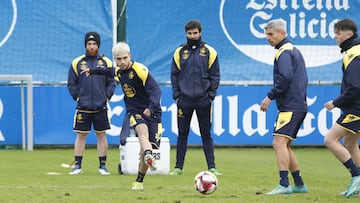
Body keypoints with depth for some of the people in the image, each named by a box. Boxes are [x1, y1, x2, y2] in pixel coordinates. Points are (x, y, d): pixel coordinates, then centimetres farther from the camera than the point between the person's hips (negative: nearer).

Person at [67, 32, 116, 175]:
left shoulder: (106, 62, 5)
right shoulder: (77, 63, 4)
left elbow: (112, 83, 8)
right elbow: (71, 83, 9)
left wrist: (107, 97, -2)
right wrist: (77, 97, 0)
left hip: (101, 107, 0)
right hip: (83, 107, 0)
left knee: (101, 135, 4)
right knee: (81, 135, 3)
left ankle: (103, 166, 10)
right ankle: (77, 165, 7)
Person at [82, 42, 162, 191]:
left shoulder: (140, 70, -15)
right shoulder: (119, 71, 8)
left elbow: (156, 90, -24)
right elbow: (110, 72, 36)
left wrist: (151, 107, -41)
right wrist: (93, 71, 49)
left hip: (151, 112, -3)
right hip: (134, 111, 3)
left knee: (147, 148, -9)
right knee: (142, 129, -33)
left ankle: (139, 181, 12)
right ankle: (148, 156, -63)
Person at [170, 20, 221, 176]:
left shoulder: (209, 52, 2)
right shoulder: (180, 52, 5)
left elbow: (215, 75, 4)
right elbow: (174, 75, 8)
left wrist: (211, 95, -4)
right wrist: (176, 95, 0)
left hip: (203, 100, -1)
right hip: (184, 100, 1)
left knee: (206, 134, 1)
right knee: (182, 134, 4)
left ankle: (211, 167, 2)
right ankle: (179, 167, 9)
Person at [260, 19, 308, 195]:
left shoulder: (284, 52, -9)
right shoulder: (294, 50, 22)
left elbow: (285, 77, -23)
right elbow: (302, 78, 26)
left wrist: (270, 96, -17)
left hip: (290, 106, -11)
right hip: (299, 105, 11)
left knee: (279, 142, -17)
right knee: (284, 146, 15)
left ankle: (284, 185, -25)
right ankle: (299, 185, 18)